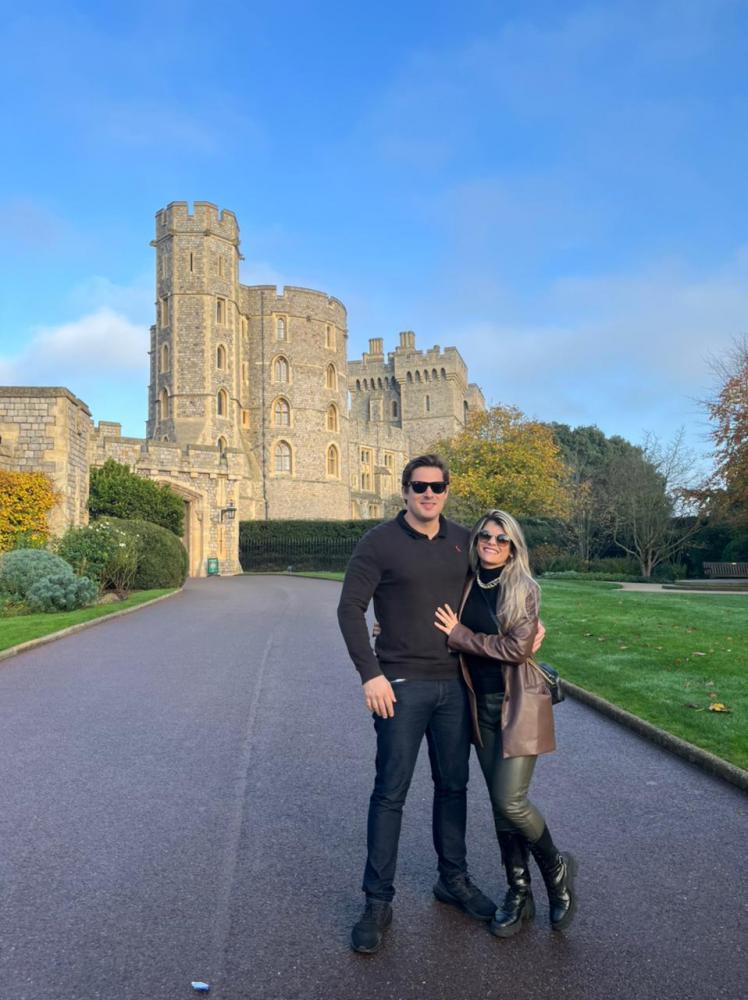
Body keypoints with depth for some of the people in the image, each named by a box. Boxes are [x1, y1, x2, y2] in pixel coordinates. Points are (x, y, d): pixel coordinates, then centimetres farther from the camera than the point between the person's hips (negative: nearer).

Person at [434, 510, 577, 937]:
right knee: (501, 803, 10)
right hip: (482, 705, 5)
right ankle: (519, 894, 26)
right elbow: (441, 634, 15)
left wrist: (458, 634, -13)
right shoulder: (466, 588, 4)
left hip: (519, 705, -5)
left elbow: (516, 648, -17)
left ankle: (557, 870, 19)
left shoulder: (524, 590, -9)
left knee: (510, 801, -9)